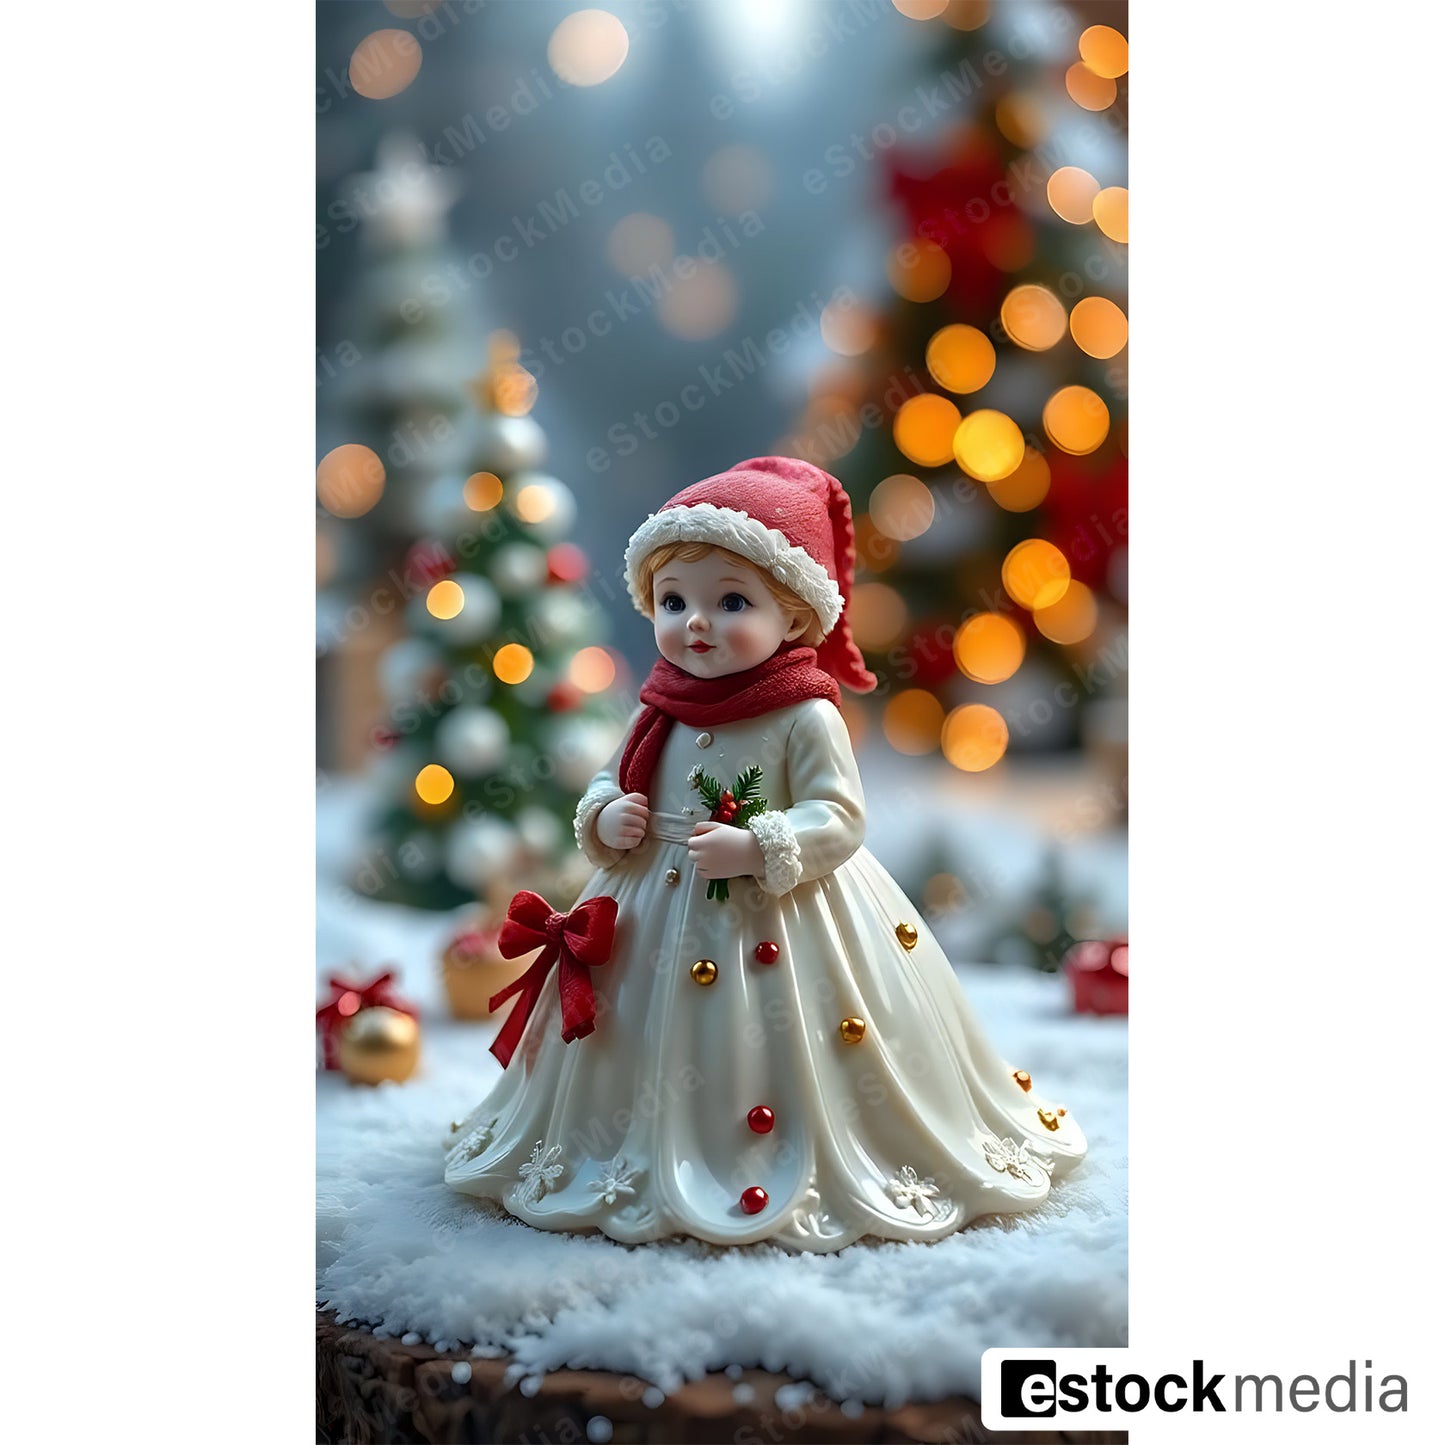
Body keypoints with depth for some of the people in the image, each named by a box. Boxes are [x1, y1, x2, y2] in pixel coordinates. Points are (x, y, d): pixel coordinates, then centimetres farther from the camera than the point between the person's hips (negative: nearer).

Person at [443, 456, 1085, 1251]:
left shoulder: (807, 718, -14)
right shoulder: (663, 711, 3)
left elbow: (838, 819, -17)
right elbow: (610, 781, 14)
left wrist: (758, 849, -29)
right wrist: (605, 816, -8)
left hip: (779, 919, -5)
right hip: (661, 914, 6)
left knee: (764, 1054, 1)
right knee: (664, 1059, 16)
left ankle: (798, 1171, 20)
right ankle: (653, 1165, 36)